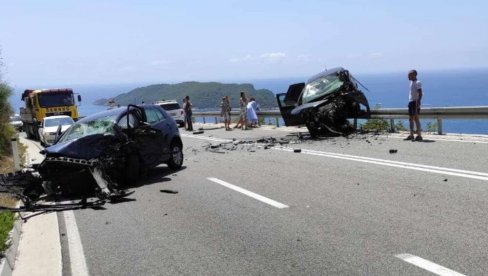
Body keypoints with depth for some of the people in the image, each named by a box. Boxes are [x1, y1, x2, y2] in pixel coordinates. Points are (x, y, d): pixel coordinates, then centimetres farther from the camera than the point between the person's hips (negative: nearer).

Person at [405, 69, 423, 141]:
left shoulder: (417, 83, -11)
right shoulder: (411, 82, 16)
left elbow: (420, 93, -19)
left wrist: (418, 102, -28)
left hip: (415, 102, -9)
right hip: (411, 102, 9)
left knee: (416, 118, -8)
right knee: (411, 118, 12)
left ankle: (419, 136, -6)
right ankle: (411, 135, 18)